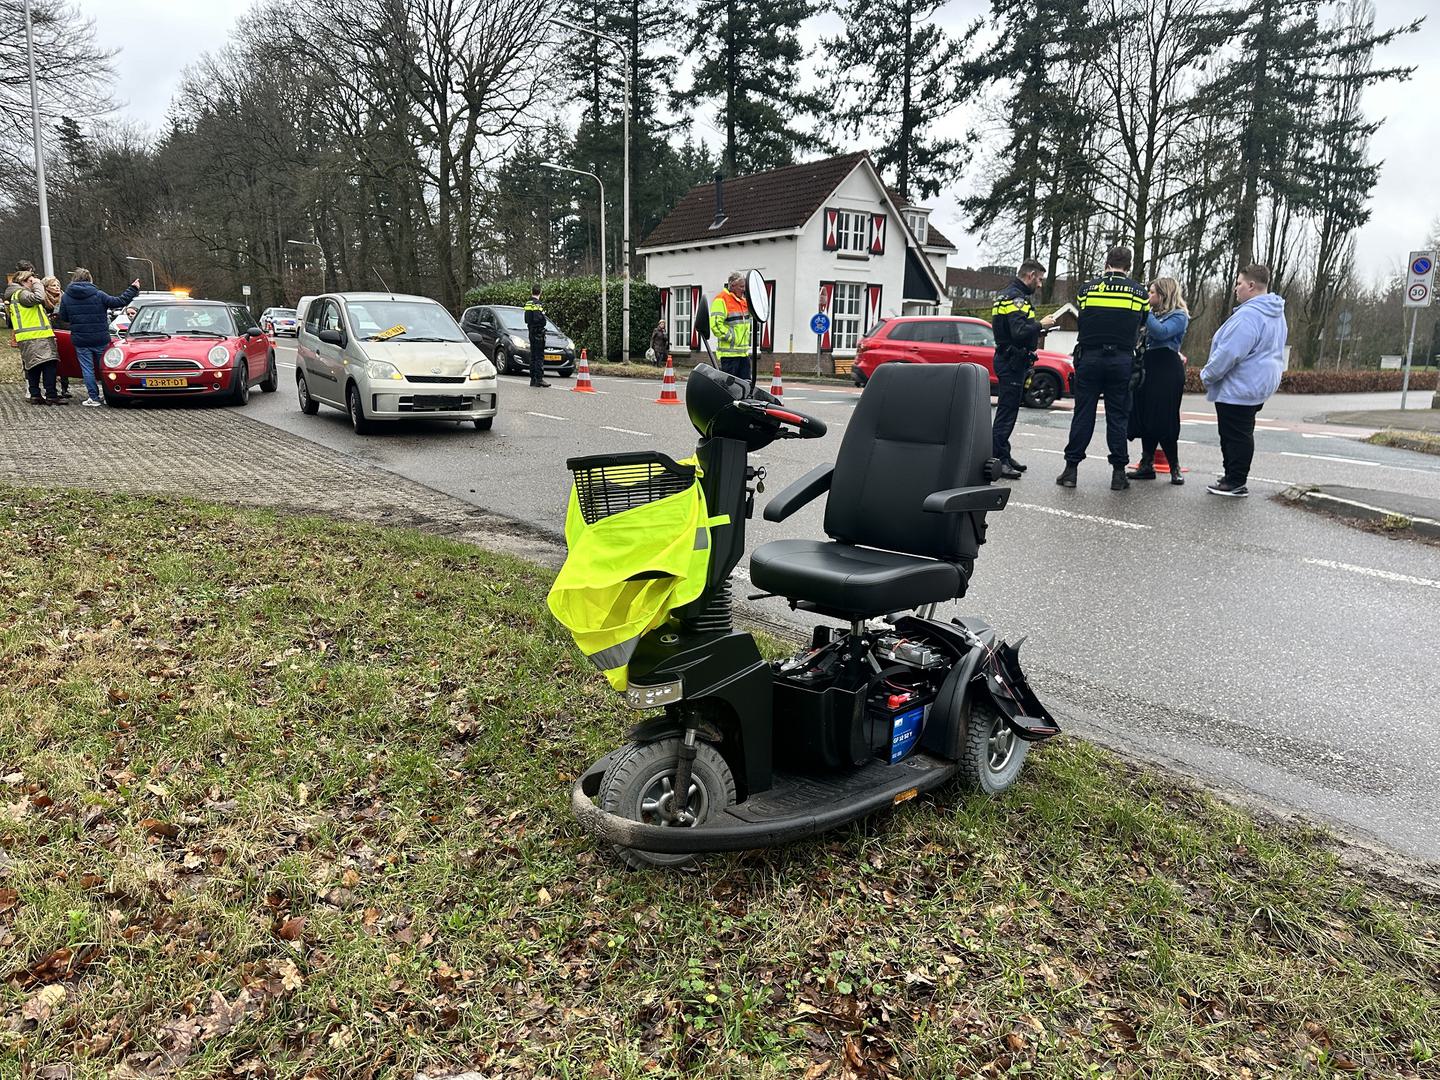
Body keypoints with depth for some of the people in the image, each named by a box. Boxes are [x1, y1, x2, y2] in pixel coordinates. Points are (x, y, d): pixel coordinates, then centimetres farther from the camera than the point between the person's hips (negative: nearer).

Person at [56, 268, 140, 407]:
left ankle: (94, 398, 4)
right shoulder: (98, 295, -8)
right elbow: (120, 302, -7)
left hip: (80, 340, 1)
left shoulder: (66, 297, -1)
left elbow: (64, 317, 6)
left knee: (87, 369, 6)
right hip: (100, 339, 0)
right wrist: (133, 290, 5)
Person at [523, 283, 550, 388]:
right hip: (538, 332, -9)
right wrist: (543, 314, -6)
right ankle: (539, 379, -12)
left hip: (531, 332, 9)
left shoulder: (528, 304, 13)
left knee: (533, 356, 12)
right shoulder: (537, 304, -14)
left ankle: (533, 379, 14)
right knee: (539, 356, -9)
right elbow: (537, 319, -24)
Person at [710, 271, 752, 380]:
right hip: (729, 352, -8)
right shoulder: (721, 300, -10)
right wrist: (732, 337, -17)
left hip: (744, 351, 9)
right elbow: (716, 325, -19)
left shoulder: (743, 300, 18)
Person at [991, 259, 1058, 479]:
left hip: (1007, 360, 11)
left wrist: (1036, 327, 11)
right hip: (1013, 361, -11)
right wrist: (1040, 324, -12)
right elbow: (1019, 332, -27)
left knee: (1007, 410, 15)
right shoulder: (1016, 297, -16)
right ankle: (998, 460, -10)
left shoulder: (1004, 294, 17)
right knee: (1007, 410, -10)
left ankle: (1003, 455, 21)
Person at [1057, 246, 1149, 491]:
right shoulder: (1139, 292, 5)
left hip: (1090, 358, 0)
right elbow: (1141, 326, 12)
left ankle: (1071, 469, 3)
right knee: (1118, 416, 4)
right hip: (1122, 359, 0)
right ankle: (1118, 472, 6)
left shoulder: (1087, 288, 3)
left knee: (1083, 414, 3)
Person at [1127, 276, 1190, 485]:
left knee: (1163, 420, -7)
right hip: (1147, 367, 7)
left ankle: (1175, 467, 3)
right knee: (1144, 418, 5)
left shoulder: (1179, 316, -3)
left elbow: (1161, 332, -21)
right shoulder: (1153, 313, 18)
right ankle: (1147, 465, 11)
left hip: (1166, 370, -7)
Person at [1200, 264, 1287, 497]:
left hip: (1238, 388, -10)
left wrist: (1208, 374, -10)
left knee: (1235, 435, -3)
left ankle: (1235, 483, 2)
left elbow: (1229, 352, -25)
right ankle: (1234, 478, 27)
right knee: (1240, 434, 18)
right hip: (1258, 386, 10)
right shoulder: (1276, 313, 13)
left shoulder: (1249, 315, -23)